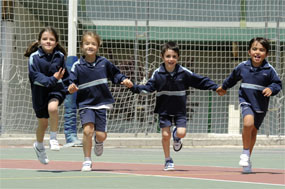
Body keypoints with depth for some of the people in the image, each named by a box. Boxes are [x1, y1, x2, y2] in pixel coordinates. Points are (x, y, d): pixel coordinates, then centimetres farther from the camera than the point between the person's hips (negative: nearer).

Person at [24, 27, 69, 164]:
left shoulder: (60, 56, -2)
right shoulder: (34, 57, -11)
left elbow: (65, 75, 11)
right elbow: (36, 75, -22)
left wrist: (66, 90, 5)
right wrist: (52, 79, -34)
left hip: (56, 89, 1)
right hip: (40, 90, -1)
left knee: (52, 107, -32)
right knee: (43, 122, 9)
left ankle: (53, 138, -13)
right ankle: (39, 145, 38)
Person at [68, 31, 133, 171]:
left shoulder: (104, 62, 1)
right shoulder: (77, 66, -6)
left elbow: (115, 74, 16)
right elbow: (71, 82, -8)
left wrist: (123, 80, 0)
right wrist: (71, 88, -30)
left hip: (101, 103, 2)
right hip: (85, 103, -2)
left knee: (101, 135, -3)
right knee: (88, 130, -21)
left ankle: (98, 142, 38)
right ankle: (87, 161, -4)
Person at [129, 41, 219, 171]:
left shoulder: (184, 73, -8)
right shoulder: (158, 73, -8)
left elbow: (200, 81, -2)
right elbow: (149, 87, -6)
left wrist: (216, 87, -8)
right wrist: (135, 88, -21)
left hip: (180, 110, 0)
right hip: (164, 110, 0)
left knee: (181, 133, -16)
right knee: (165, 135, -5)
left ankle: (176, 136, 24)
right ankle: (168, 160, 15)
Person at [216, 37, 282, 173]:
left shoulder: (269, 70, -7)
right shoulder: (242, 67, -1)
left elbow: (278, 84, 1)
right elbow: (233, 78, 19)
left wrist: (271, 89, -22)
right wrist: (224, 87, 35)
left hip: (261, 105, 1)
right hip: (246, 101, -1)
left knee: (254, 131, 11)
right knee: (248, 123, -27)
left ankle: (247, 160, 28)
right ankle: (245, 152, -8)